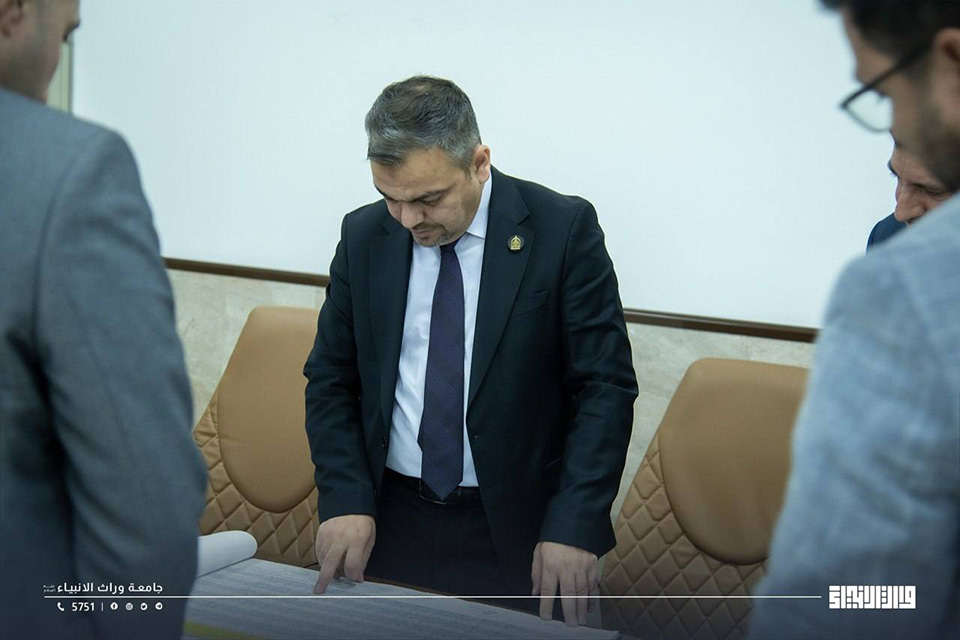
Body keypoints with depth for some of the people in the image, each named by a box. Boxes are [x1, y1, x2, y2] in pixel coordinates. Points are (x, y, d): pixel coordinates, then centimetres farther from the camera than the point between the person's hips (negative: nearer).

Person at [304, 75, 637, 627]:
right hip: (389, 525, 3)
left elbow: (606, 387, -9)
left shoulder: (564, 229, -10)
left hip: (518, 530, -3)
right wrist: (345, 500, -7)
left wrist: (574, 524, -18)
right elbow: (331, 379, 7)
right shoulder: (364, 237, 1)